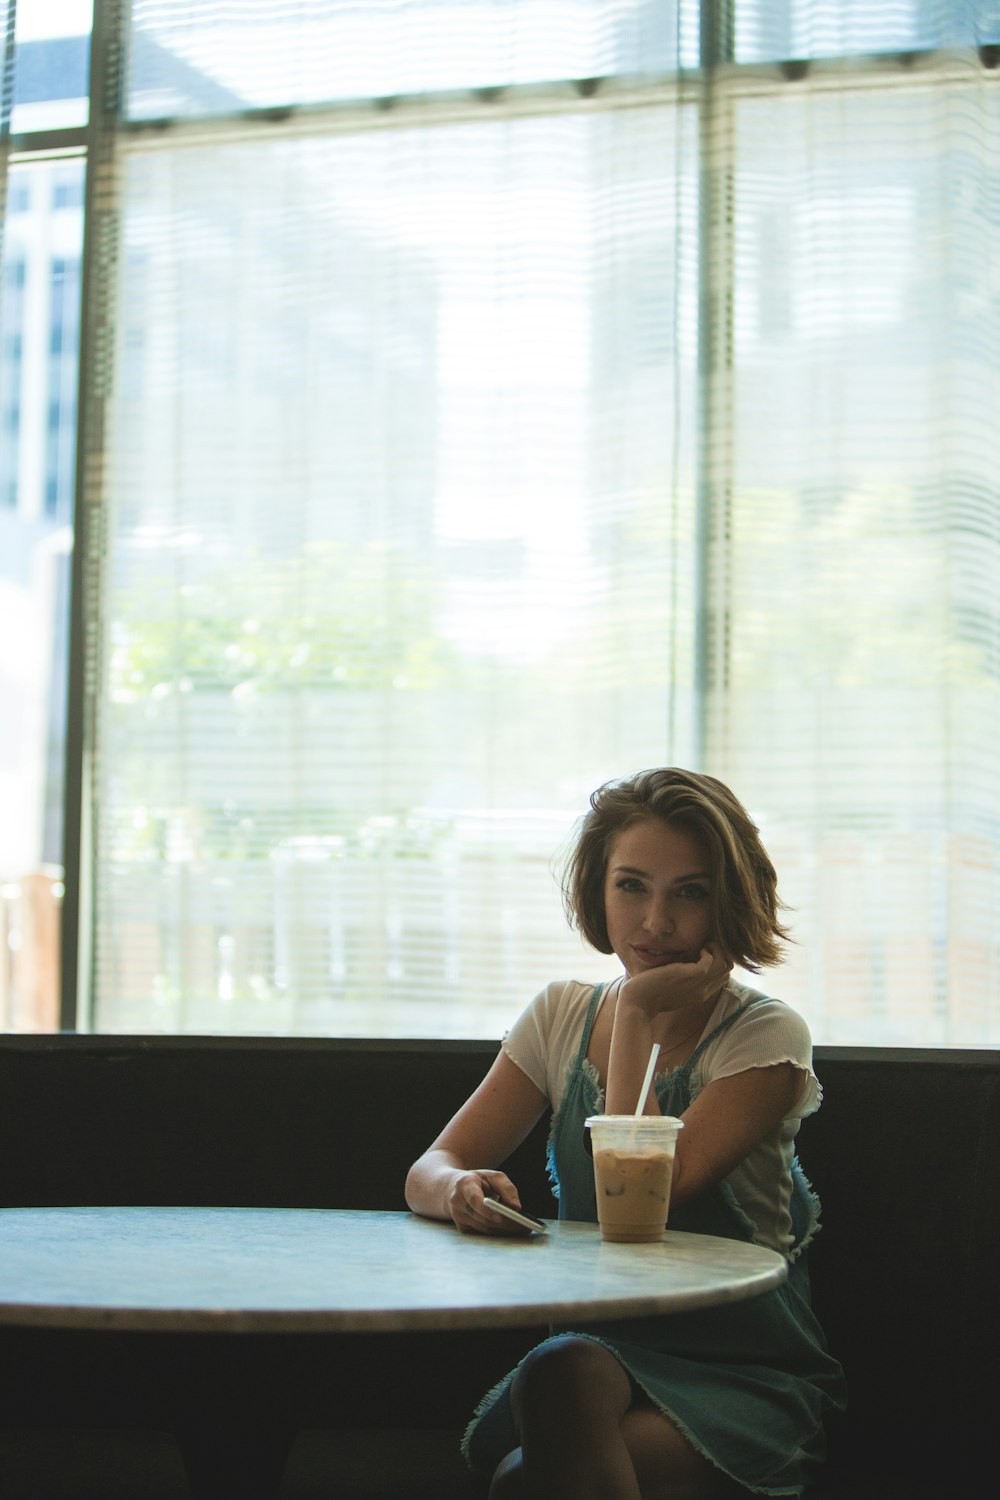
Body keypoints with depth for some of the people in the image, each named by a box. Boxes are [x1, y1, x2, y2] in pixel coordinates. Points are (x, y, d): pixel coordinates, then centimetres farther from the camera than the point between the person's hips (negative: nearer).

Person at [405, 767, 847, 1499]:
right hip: (595, 1346, 4)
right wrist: (459, 1188, -22)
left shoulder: (767, 1038, -6)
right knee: (562, 1368, -32)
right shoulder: (562, 1015, 9)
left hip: (746, 1375, -4)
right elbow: (427, 1171, 2)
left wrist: (638, 1013, -13)